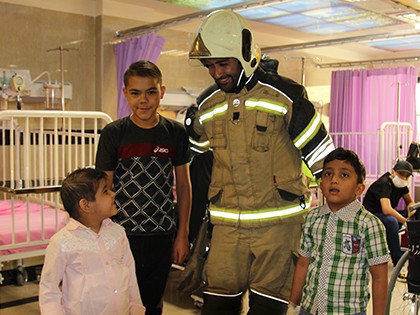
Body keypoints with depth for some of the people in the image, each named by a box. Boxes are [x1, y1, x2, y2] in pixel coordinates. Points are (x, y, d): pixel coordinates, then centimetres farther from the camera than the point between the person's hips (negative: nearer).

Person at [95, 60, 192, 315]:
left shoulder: (176, 133, -1)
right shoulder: (113, 134, -7)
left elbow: (183, 184, 5)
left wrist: (182, 234, 5)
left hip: (162, 237, 2)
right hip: (122, 235, -2)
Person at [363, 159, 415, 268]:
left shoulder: (401, 184, 1)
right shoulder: (384, 184, -24)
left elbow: (410, 202, 13)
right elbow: (387, 210, -38)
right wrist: (406, 222, -38)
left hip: (383, 215, 9)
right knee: (391, 221, -39)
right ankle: (399, 264, -32)